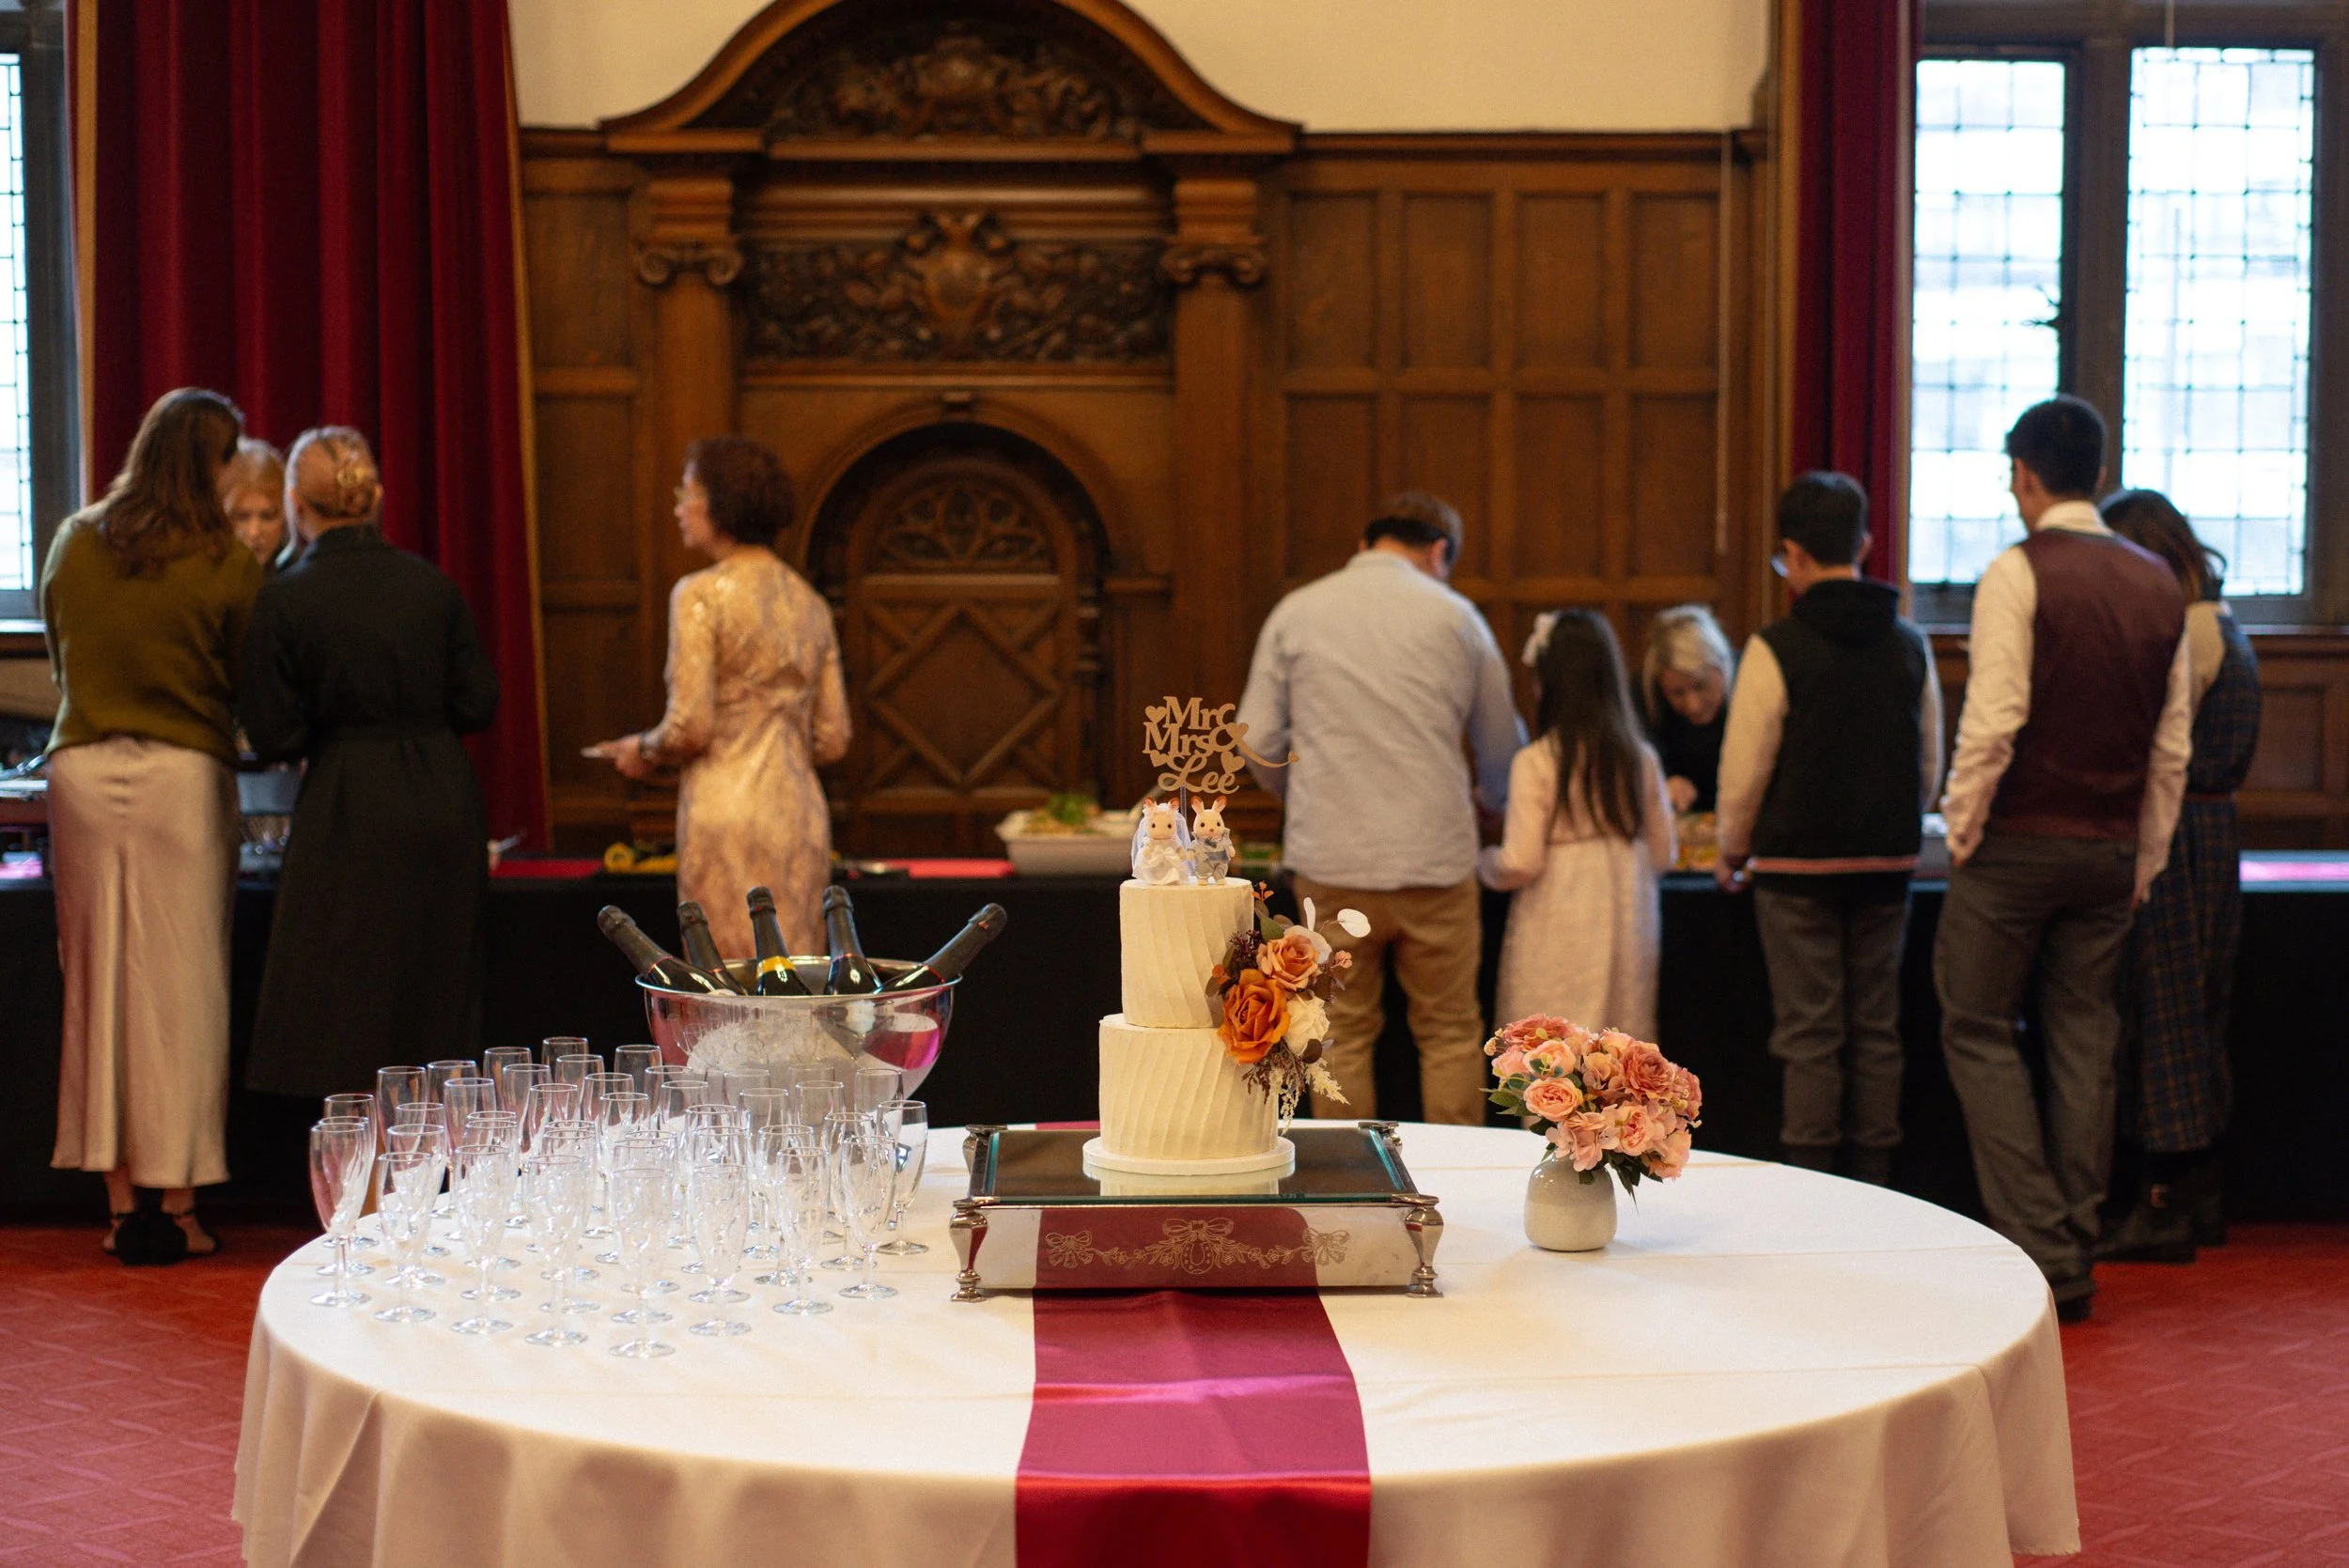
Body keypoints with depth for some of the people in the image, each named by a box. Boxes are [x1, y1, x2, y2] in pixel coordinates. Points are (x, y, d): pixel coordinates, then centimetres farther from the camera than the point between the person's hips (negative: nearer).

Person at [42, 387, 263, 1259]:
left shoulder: (71, 546, 5)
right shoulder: (227, 565, -8)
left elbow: (59, 662, 16)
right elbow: (252, 689, 0)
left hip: (81, 770, 4)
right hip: (182, 773, -4)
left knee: (100, 979, 9)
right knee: (180, 986, 3)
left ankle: (120, 1203, 13)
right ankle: (178, 1205, 7)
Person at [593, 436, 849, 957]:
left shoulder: (701, 595, -8)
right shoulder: (809, 602, 11)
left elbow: (690, 727, -13)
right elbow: (831, 741, 11)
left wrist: (644, 751, 6)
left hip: (728, 811, -6)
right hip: (802, 811, 6)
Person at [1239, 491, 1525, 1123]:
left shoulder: (1294, 613, 6)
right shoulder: (1455, 616, 5)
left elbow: (1257, 743, 4)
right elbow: (1502, 747, 13)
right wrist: (1495, 803, 35)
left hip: (1331, 861, 1)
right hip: (1436, 857, -1)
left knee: (1344, 1035, 9)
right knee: (1450, 1033, 10)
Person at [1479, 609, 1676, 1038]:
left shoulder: (1535, 763, -12)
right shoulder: (1640, 758, 1)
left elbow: (1520, 865, -13)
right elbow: (1663, 855, 8)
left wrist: (1483, 860, 7)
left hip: (1558, 936, -4)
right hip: (1627, 930, 4)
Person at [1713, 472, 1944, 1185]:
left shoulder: (1776, 647, -11)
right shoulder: (1909, 644, 5)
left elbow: (1745, 769, -8)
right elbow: (1931, 765, 12)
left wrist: (1732, 852, 7)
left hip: (1799, 864, -4)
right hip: (1888, 863, 5)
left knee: (1810, 1036, -1)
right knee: (1876, 1031, 10)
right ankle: (1872, 1186, 15)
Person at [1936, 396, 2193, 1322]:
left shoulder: (2018, 573, -11)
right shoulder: (2159, 586, 8)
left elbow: (1993, 721, -17)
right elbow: (2173, 747, 9)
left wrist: (1962, 829, -6)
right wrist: (2145, 862, 15)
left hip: (2018, 840, -6)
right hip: (2111, 848, 6)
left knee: (1979, 1031, 4)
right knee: (2084, 1044, 10)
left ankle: (2041, 1247, -2)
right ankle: (2075, 1264, 15)